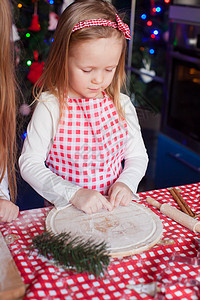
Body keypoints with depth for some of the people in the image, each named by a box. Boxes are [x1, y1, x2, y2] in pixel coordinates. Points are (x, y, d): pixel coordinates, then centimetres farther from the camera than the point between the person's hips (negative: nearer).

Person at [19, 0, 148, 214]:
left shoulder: (121, 105, 1)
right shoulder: (50, 108, -11)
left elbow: (137, 156, 10)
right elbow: (29, 164, -10)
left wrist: (127, 183, -10)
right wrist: (74, 194, -20)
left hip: (115, 206, 4)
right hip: (65, 209, -4)